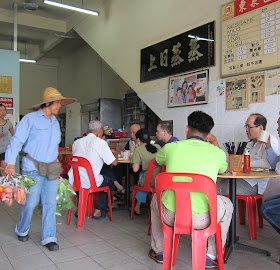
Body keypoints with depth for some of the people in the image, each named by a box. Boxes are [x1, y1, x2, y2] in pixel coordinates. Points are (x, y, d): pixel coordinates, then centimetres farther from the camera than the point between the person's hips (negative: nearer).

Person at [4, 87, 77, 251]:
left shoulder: (55, 122, 15)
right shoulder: (31, 119, -4)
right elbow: (17, 141, -8)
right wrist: (11, 163, -17)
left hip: (51, 168, 5)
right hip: (33, 168, -5)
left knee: (50, 203, 1)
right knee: (31, 202, -1)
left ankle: (48, 238, 12)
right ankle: (22, 230, 28)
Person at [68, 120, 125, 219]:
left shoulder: (77, 142, 10)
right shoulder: (101, 143, -7)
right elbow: (114, 162, -3)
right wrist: (115, 155, 21)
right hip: (89, 183, -5)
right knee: (110, 180, 19)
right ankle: (98, 211, 21)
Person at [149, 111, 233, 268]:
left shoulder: (171, 147, 1)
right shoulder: (217, 152, 0)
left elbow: (156, 162, 25)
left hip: (170, 216, 1)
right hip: (202, 219, 0)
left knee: (156, 199, 35)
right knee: (227, 204, 30)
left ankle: (159, 251, 42)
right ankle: (212, 256, 32)